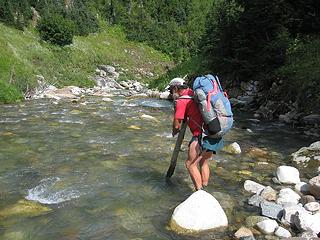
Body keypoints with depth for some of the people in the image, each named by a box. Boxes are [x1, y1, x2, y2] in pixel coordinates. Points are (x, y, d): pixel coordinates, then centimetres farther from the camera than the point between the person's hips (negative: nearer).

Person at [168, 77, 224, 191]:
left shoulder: (181, 101, -6)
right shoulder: (193, 94, 18)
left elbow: (176, 125, -3)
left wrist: (175, 132, 18)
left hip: (203, 135, -8)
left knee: (190, 164, 5)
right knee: (204, 162, 23)